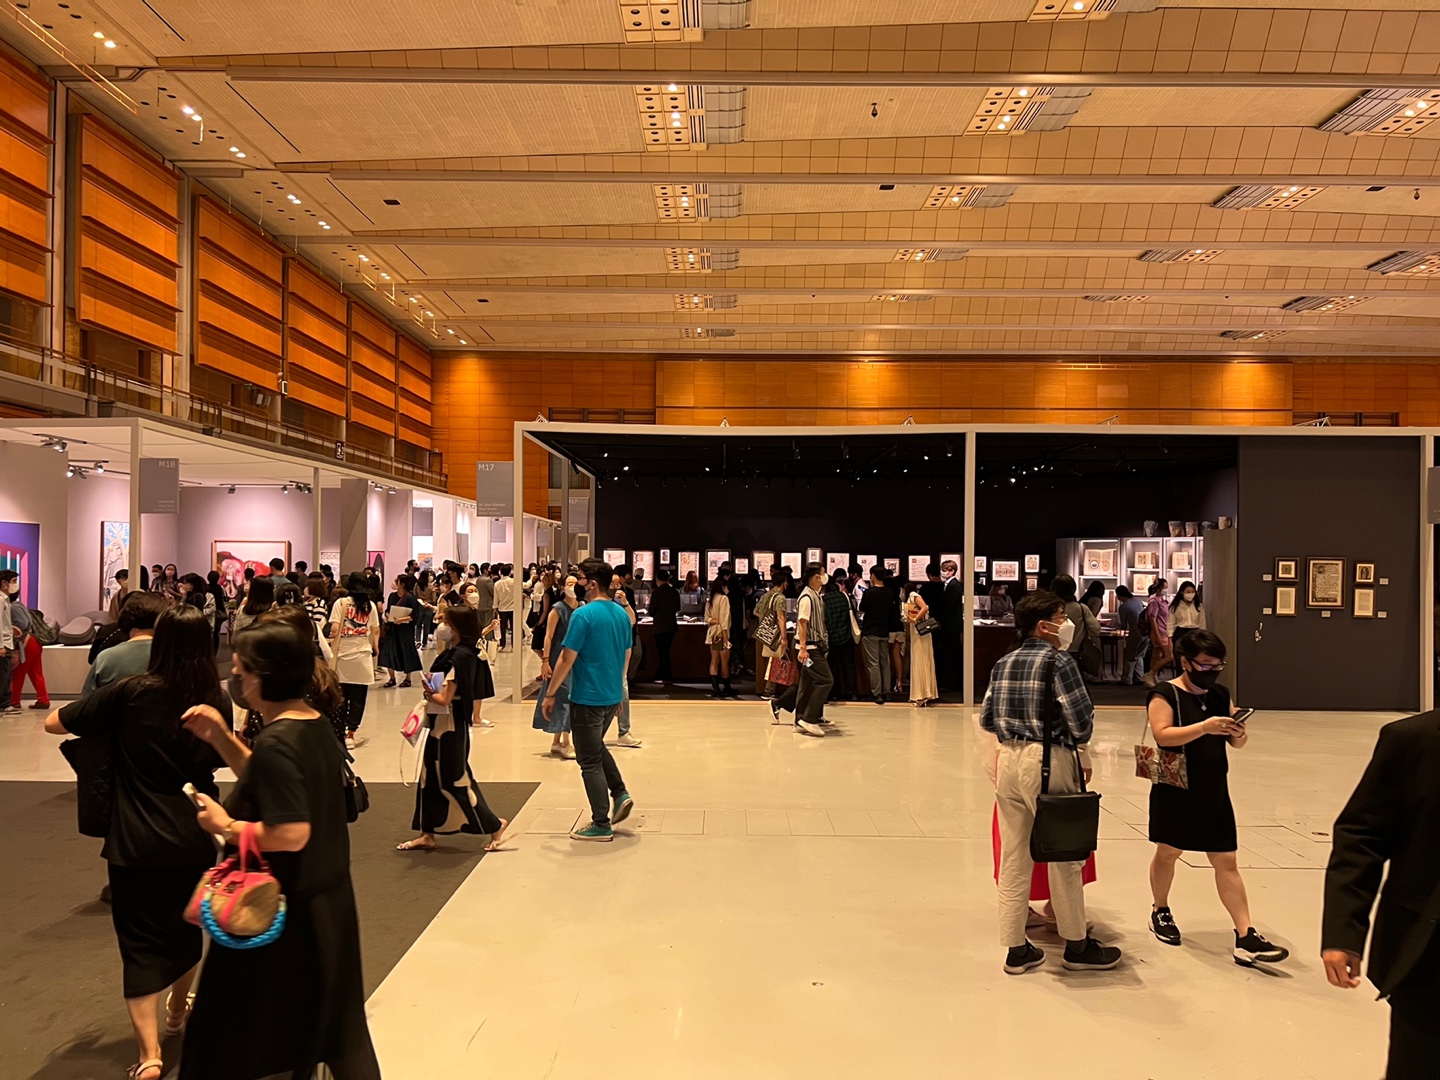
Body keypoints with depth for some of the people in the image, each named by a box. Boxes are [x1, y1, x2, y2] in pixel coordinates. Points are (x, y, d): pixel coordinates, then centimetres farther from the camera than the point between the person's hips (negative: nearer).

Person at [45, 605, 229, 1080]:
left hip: (137, 841, -3)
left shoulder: (131, 692, -13)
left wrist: (104, 720, 12)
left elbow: (54, 723, -4)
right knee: (183, 928, 23)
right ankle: (177, 1013, 44)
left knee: (141, 941, 6)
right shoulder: (215, 702, -4)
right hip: (193, 836, 3)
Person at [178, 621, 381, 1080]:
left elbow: (291, 834, -28)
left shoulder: (276, 741, -24)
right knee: (333, 1021, 22)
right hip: (327, 897, 9)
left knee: (240, 1036, 12)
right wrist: (221, 737, 6)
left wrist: (226, 827, -15)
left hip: (281, 909, -8)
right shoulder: (316, 725, 1)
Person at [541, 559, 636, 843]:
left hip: (587, 697, -7)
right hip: (613, 696, 8)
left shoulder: (583, 614, -18)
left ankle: (601, 825, 10)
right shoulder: (621, 613, 5)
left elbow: (567, 659, -17)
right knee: (596, 746, 28)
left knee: (590, 761, 4)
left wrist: (550, 694, -8)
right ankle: (620, 793, 18)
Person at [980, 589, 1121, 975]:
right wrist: (1077, 740, 6)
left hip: (1008, 759, 6)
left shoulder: (1004, 663, 9)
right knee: (1063, 856, 9)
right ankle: (1077, 946, 25)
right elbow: (1081, 718, -14)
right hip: (1047, 760, -6)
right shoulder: (1059, 661, -10)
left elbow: (987, 719, 10)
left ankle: (1016, 949, 20)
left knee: (1014, 856, 11)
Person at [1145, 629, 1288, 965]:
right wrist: (1204, 727, -32)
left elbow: (1236, 743, 9)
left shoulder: (1221, 696, 8)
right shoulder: (1165, 695, -11)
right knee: (1168, 852, 13)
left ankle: (1246, 936, 4)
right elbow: (1163, 735, -23)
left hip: (1214, 792, 5)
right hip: (1176, 791, -5)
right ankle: (1160, 912, 34)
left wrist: (1239, 733, -14)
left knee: (1227, 862, 3)